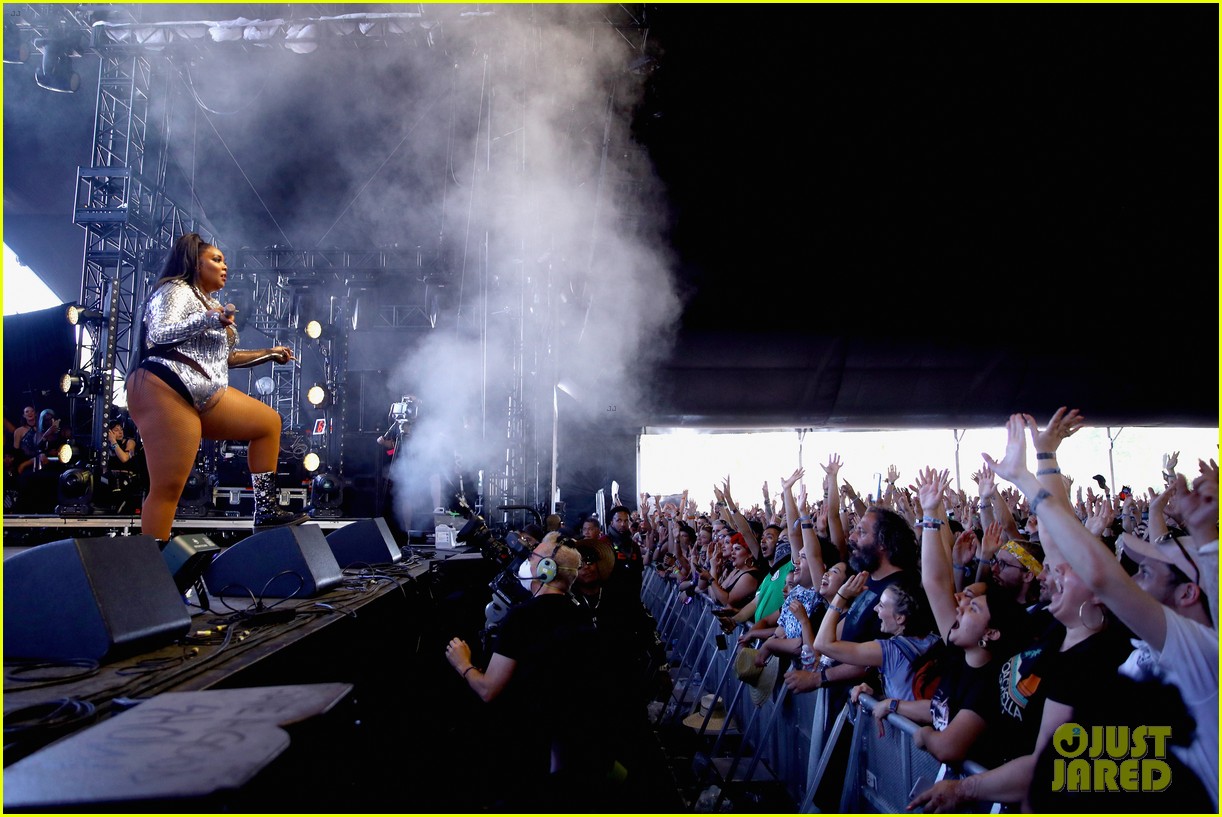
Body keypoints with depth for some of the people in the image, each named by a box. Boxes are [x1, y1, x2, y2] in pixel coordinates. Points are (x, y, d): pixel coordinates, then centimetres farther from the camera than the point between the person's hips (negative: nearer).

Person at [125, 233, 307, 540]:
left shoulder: (210, 303, 25)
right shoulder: (175, 290, -2)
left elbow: (225, 357, 29)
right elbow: (157, 334, -19)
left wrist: (269, 354, 25)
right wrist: (207, 320, -29)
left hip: (204, 396, 10)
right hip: (165, 391, -10)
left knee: (268, 422, 8)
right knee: (168, 488, -13)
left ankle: (265, 511, 5)